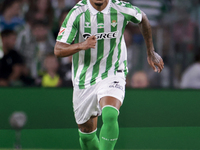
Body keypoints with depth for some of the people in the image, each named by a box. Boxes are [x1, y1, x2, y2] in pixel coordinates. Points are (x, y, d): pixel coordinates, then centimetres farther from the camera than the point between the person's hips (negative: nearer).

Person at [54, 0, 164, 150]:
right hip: (84, 80, 2)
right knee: (86, 131, 11)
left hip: (112, 74, -1)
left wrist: (151, 52, 19)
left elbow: (143, 18, 13)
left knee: (110, 116, -30)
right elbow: (58, 50, -16)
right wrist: (81, 45, -36)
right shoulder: (77, 13, -13)